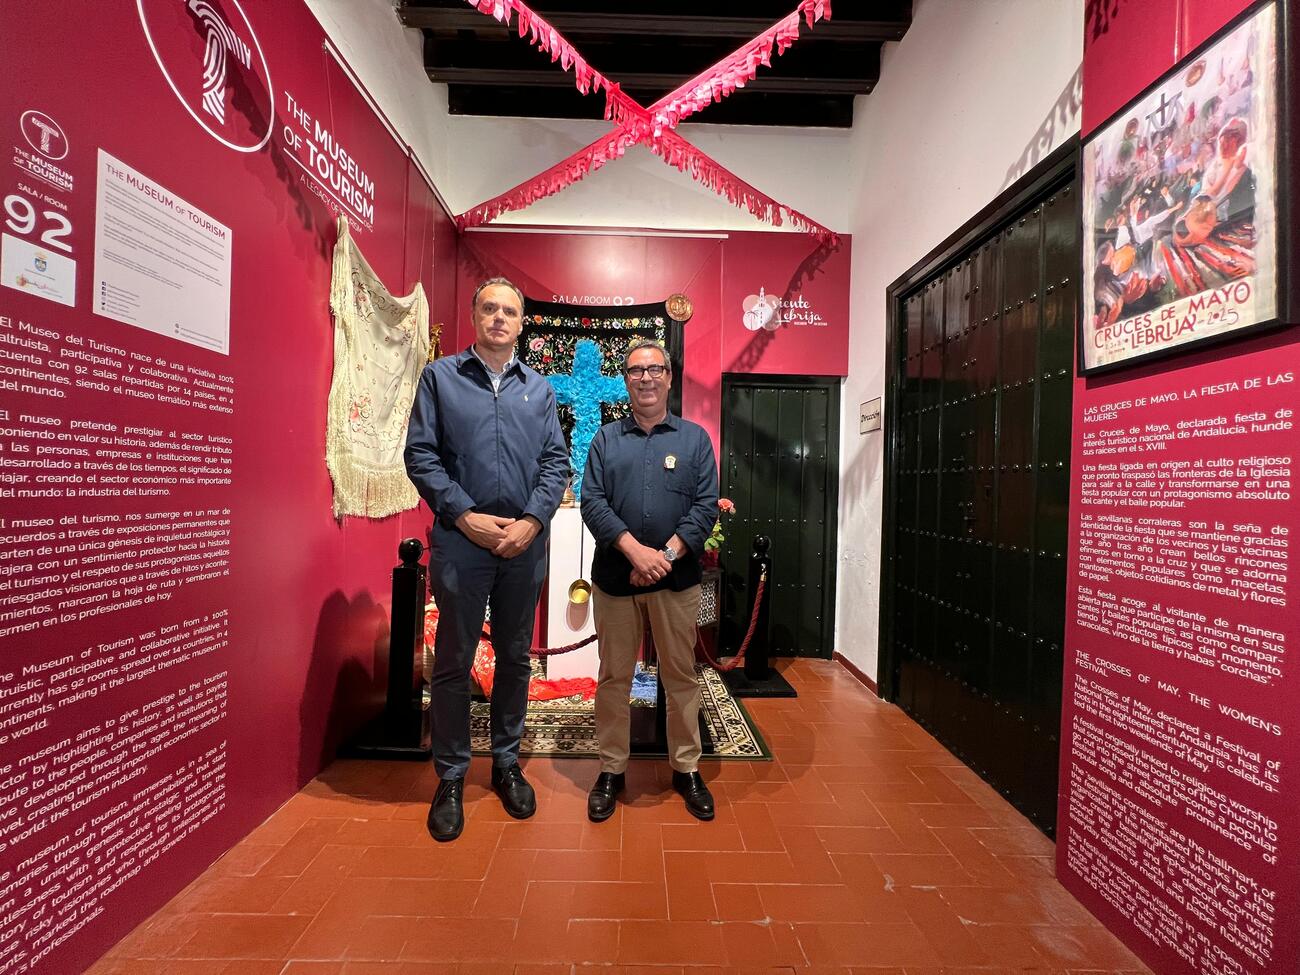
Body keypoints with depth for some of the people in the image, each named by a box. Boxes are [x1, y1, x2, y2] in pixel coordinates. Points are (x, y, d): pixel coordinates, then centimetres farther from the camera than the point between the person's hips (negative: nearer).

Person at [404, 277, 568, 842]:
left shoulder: (538, 388, 11)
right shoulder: (440, 377, 5)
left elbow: (556, 460, 5)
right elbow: (420, 454, -2)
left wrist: (532, 520, -9)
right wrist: (465, 515, -12)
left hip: (525, 542, 3)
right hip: (460, 539, -2)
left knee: (515, 657, 13)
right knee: (453, 662, 7)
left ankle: (506, 763, 32)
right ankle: (451, 778, 25)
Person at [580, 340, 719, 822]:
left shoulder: (694, 438, 6)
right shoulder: (606, 439, 8)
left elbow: (706, 506, -2)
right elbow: (592, 502, -3)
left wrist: (667, 555, -15)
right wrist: (635, 550, -17)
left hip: (677, 579, 0)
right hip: (615, 576, 1)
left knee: (681, 675, 10)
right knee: (613, 675, 10)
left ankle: (687, 769, 28)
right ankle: (611, 769, 27)